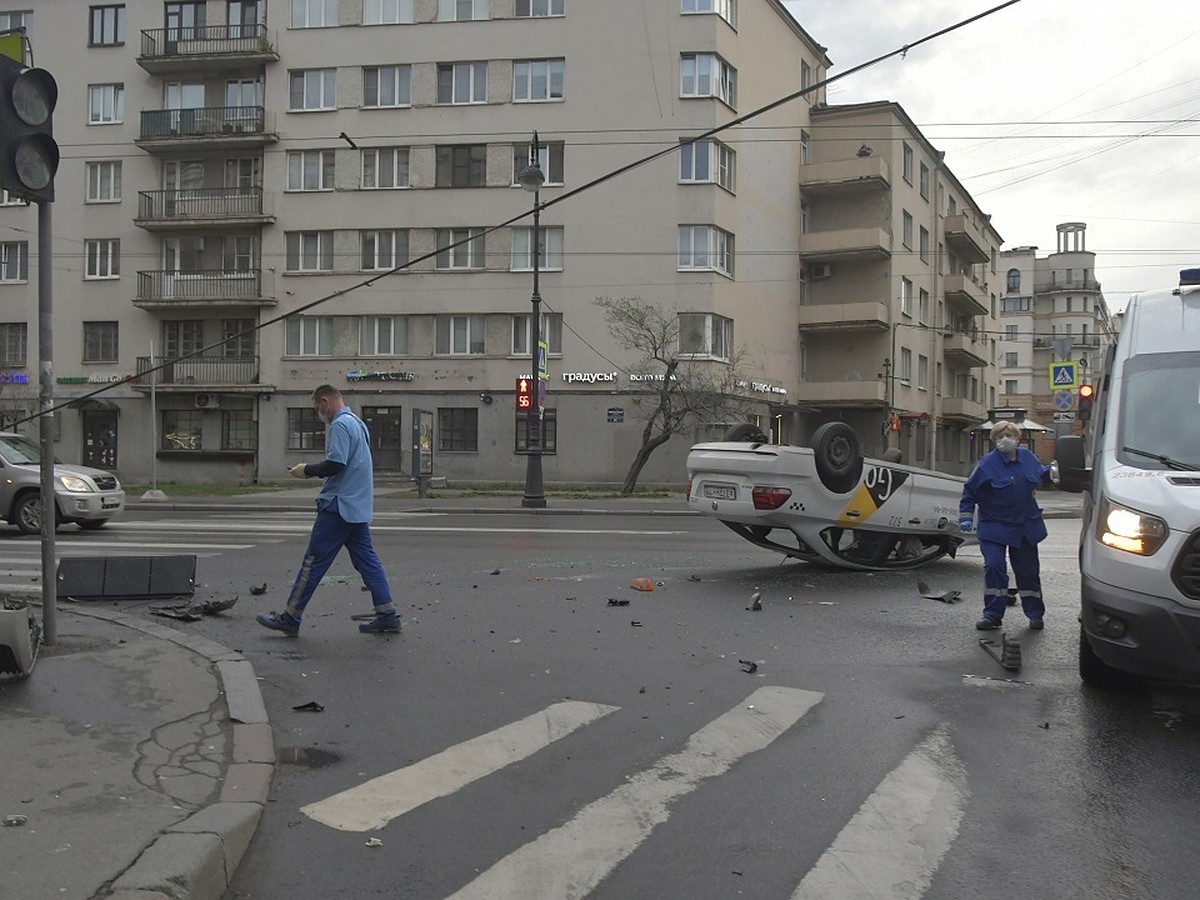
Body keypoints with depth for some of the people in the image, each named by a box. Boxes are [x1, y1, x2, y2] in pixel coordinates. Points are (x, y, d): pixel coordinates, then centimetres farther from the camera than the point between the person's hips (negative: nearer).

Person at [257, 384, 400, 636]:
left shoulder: (340, 425, -13)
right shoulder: (358, 423, 17)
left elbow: (335, 465, -22)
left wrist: (307, 470, -7)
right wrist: (313, 470, 15)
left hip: (338, 506, -9)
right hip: (359, 507, 9)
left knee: (315, 561, -3)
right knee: (367, 560, 8)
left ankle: (290, 619, 5)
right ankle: (387, 616, 6)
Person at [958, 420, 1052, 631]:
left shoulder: (1027, 457, 1)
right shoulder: (987, 465, -12)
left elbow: (1040, 474, 22)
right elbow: (970, 492, -6)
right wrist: (965, 518, -12)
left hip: (1025, 526, 4)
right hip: (995, 527, -4)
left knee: (1028, 570, 12)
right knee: (994, 567, -11)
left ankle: (1035, 614, 25)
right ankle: (993, 614, -1)